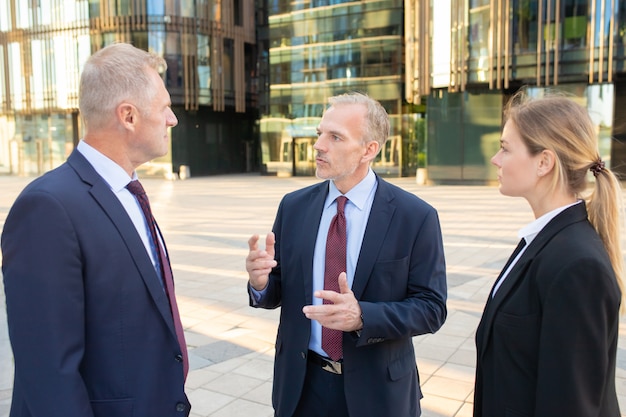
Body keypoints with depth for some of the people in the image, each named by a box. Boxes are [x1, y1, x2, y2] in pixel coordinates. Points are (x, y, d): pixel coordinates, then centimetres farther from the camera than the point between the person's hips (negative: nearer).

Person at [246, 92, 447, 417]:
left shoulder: (415, 216, -12)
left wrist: (362, 316, -27)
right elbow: (277, 291, 2)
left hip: (375, 388, -2)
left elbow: (431, 308, -12)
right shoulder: (293, 206, -3)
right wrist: (260, 281, -21)